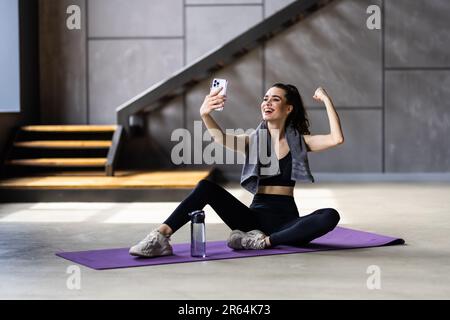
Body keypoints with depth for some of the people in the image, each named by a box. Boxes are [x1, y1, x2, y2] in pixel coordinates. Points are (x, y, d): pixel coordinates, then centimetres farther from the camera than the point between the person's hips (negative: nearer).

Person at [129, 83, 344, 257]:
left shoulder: (299, 141, 8)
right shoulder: (253, 140, 8)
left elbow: (336, 139, -8)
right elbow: (222, 139, -14)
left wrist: (326, 100, -8)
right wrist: (205, 115, -33)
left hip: (286, 218, 0)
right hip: (256, 215, 1)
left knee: (330, 216, -30)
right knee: (206, 186, -21)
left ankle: (264, 240, -32)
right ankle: (159, 237, -34)